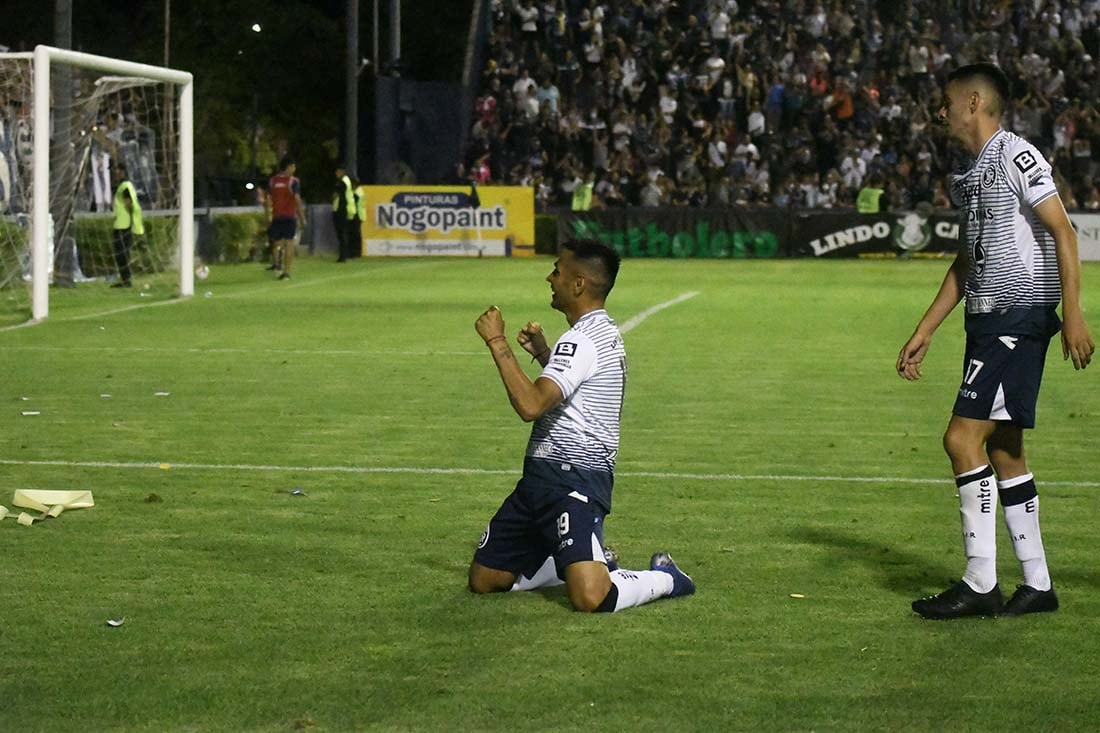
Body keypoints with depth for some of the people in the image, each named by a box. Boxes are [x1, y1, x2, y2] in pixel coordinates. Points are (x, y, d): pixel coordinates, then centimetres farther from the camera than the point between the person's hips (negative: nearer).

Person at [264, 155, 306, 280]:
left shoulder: (272, 181, 6)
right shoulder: (293, 181, -6)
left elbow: (268, 200, 4)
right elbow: (297, 200, -11)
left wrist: (269, 217, 8)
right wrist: (302, 218, -5)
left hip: (276, 217, 3)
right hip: (290, 216, -3)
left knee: (277, 242, 14)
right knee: (289, 243, 0)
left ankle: (276, 265, -4)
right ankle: (286, 272, -4)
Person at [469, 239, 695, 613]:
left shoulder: (584, 339, -17)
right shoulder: (603, 331, 16)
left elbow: (531, 405, -30)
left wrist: (497, 342, -22)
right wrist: (543, 352, 22)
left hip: (572, 479, -11)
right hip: (544, 475, 11)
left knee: (590, 597, -26)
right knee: (483, 579, 11)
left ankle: (664, 578, 2)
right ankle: (587, 562, 21)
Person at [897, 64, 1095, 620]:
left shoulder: (1015, 154, -9)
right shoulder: (971, 176, 19)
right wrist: (923, 334, 24)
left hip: (1020, 317, -10)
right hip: (989, 322, 10)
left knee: (963, 438, -14)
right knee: (1003, 450, 10)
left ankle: (979, 584, -10)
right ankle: (1037, 585, 15)